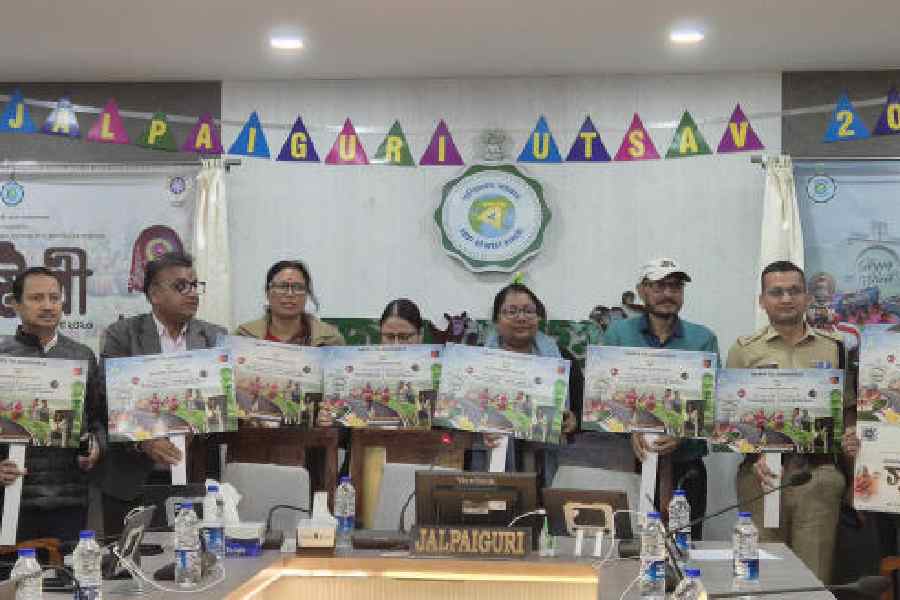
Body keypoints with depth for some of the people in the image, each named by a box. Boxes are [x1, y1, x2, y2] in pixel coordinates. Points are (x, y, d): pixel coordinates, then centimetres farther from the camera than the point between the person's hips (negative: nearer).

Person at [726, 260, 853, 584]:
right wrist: (754, 456, -11)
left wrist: (851, 435, -6)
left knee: (815, 578, 2)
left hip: (819, 475, 1)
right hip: (763, 474, -1)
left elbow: (849, 407, 16)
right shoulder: (744, 350, 6)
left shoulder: (834, 347, 11)